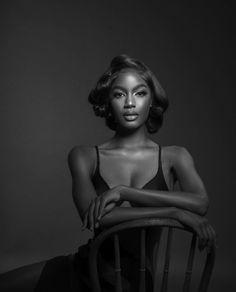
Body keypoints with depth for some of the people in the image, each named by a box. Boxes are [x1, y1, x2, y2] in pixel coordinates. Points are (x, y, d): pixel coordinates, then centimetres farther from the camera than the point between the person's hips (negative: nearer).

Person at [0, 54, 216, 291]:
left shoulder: (173, 157, 1)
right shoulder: (85, 156, 0)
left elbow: (201, 203, -18)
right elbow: (91, 215, -17)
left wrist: (123, 191, -21)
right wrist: (175, 212, -21)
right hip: (84, 270, 2)